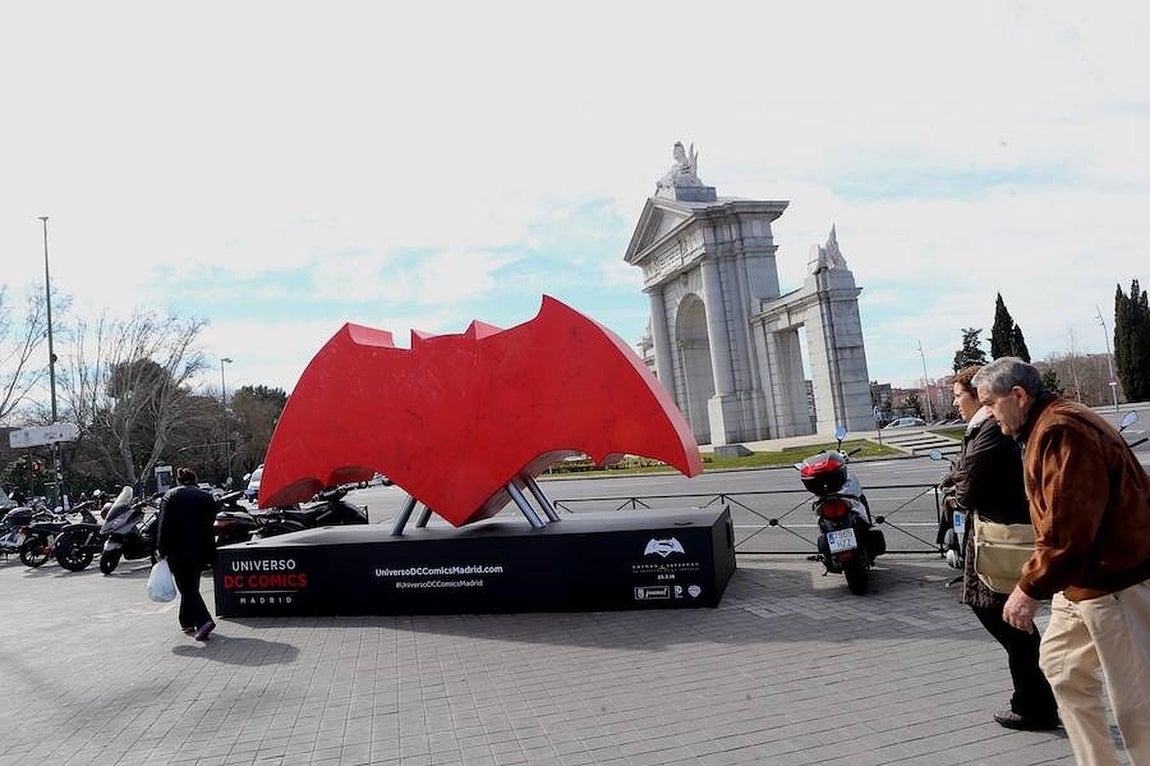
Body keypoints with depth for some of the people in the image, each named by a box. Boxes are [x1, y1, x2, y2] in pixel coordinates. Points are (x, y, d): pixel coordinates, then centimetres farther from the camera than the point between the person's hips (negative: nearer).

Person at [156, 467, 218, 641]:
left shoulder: (170, 496, 1)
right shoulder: (206, 497, 8)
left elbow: (164, 525, -7)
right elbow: (210, 526, 7)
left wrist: (161, 549, -3)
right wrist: (210, 554, 11)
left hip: (177, 550, -3)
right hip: (199, 551, 4)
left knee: (187, 588, -3)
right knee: (191, 586, 18)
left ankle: (204, 621, -18)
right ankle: (188, 623, 25)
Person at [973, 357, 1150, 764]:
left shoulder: (1060, 430, -22)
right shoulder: (1046, 425, 11)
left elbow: (1066, 528, -27)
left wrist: (1030, 588, -19)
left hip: (1117, 584, -11)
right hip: (1085, 580, 11)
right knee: (1061, 665, 19)